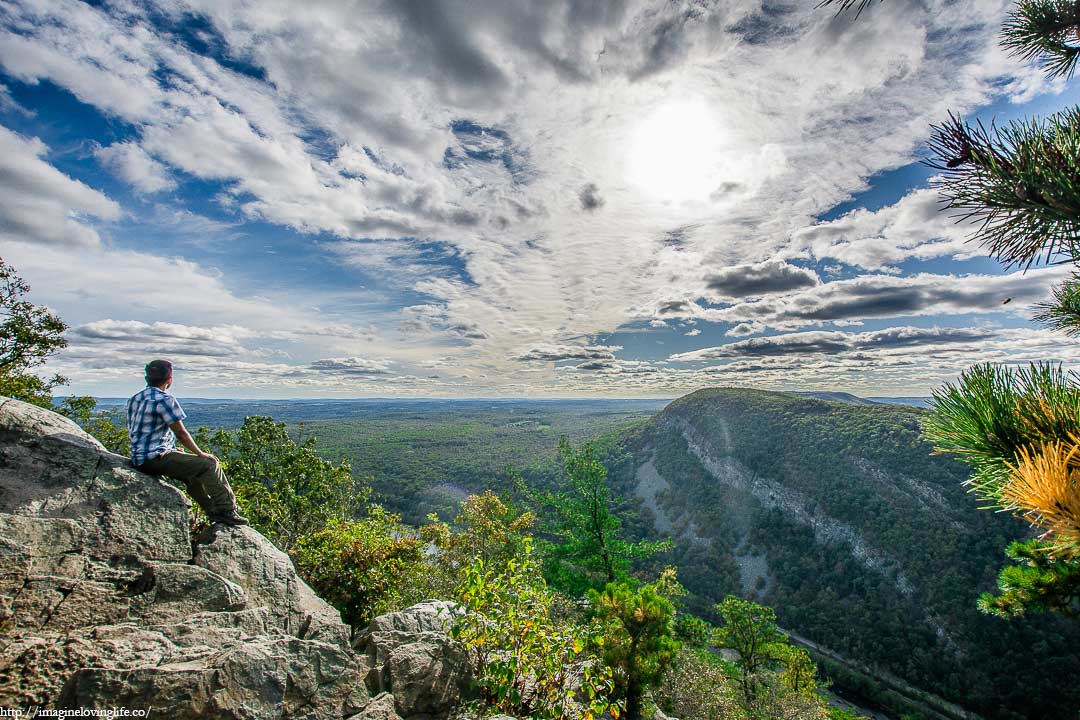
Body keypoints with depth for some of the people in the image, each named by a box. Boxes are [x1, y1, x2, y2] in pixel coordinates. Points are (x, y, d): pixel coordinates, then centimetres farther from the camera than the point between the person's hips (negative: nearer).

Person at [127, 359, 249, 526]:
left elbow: (133, 431, 22)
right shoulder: (164, 400, -15)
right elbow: (181, 433, -13)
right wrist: (201, 454, -1)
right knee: (209, 464, -10)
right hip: (156, 458, -10)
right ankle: (226, 511, -6)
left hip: (138, 459, 11)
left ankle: (213, 511, 24)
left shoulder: (135, 399, 14)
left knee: (191, 472, 23)